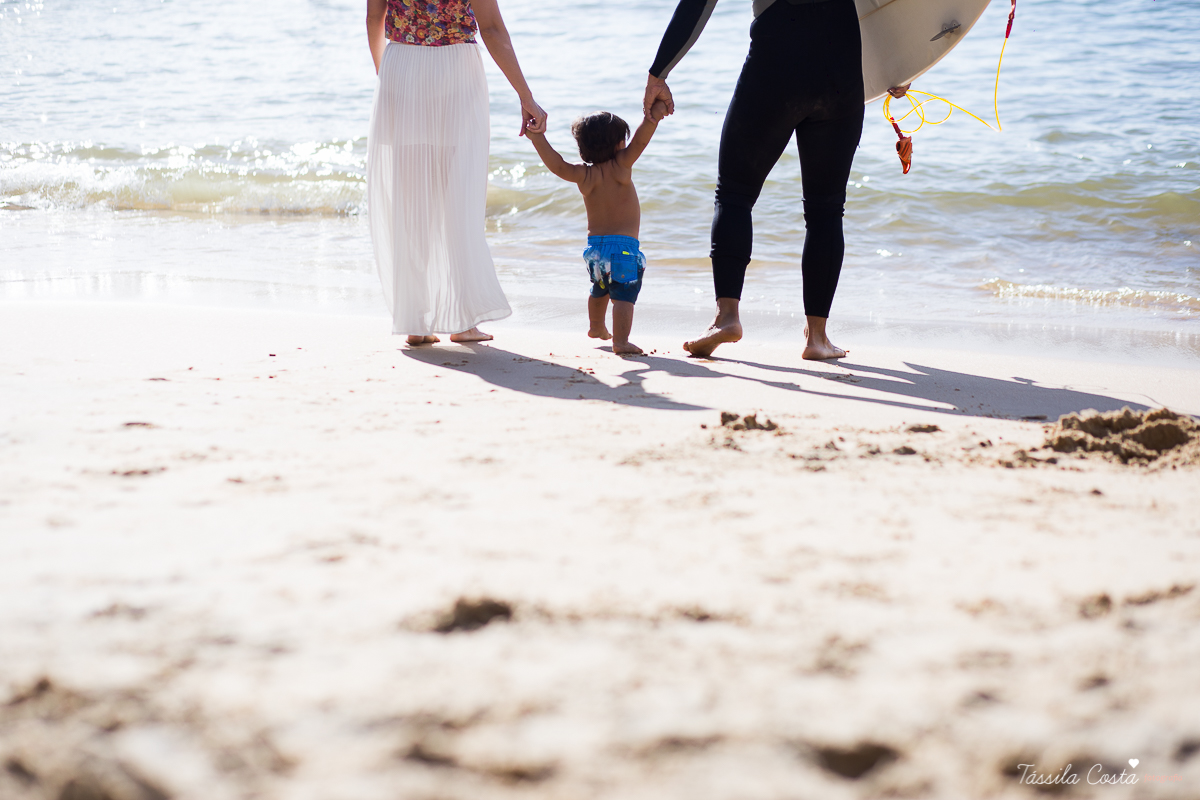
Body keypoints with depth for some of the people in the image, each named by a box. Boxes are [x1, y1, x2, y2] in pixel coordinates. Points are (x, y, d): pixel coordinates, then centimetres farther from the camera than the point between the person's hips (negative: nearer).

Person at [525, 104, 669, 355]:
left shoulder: (583, 175, -1)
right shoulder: (620, 167, -10)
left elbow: (557, 165, -12)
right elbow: (639, 142, -17)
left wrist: (538, 139, -9)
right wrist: (652, 118, -29)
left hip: (595, 244, 6)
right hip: (624, 245, -6)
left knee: (600, 289, 29)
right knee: (624, 295, -8)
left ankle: (596, 327, 50)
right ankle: (620, 341, -19)